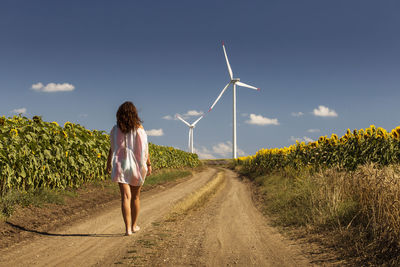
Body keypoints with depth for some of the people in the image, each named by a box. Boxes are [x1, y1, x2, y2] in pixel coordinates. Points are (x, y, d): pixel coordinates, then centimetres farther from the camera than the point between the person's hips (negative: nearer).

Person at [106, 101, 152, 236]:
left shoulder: (115, 129, -2)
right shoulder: (139, 128, -7)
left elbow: (112, 148, 3)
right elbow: (145, 148, -5)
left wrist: (108, 163, 15)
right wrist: (149, 164, 3)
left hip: (121, 165, 0)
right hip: (136, 165, 0)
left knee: (125, 197, -3)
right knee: (135, 196, 15)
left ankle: (128, 228, -12)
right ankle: (134, 225, 28)